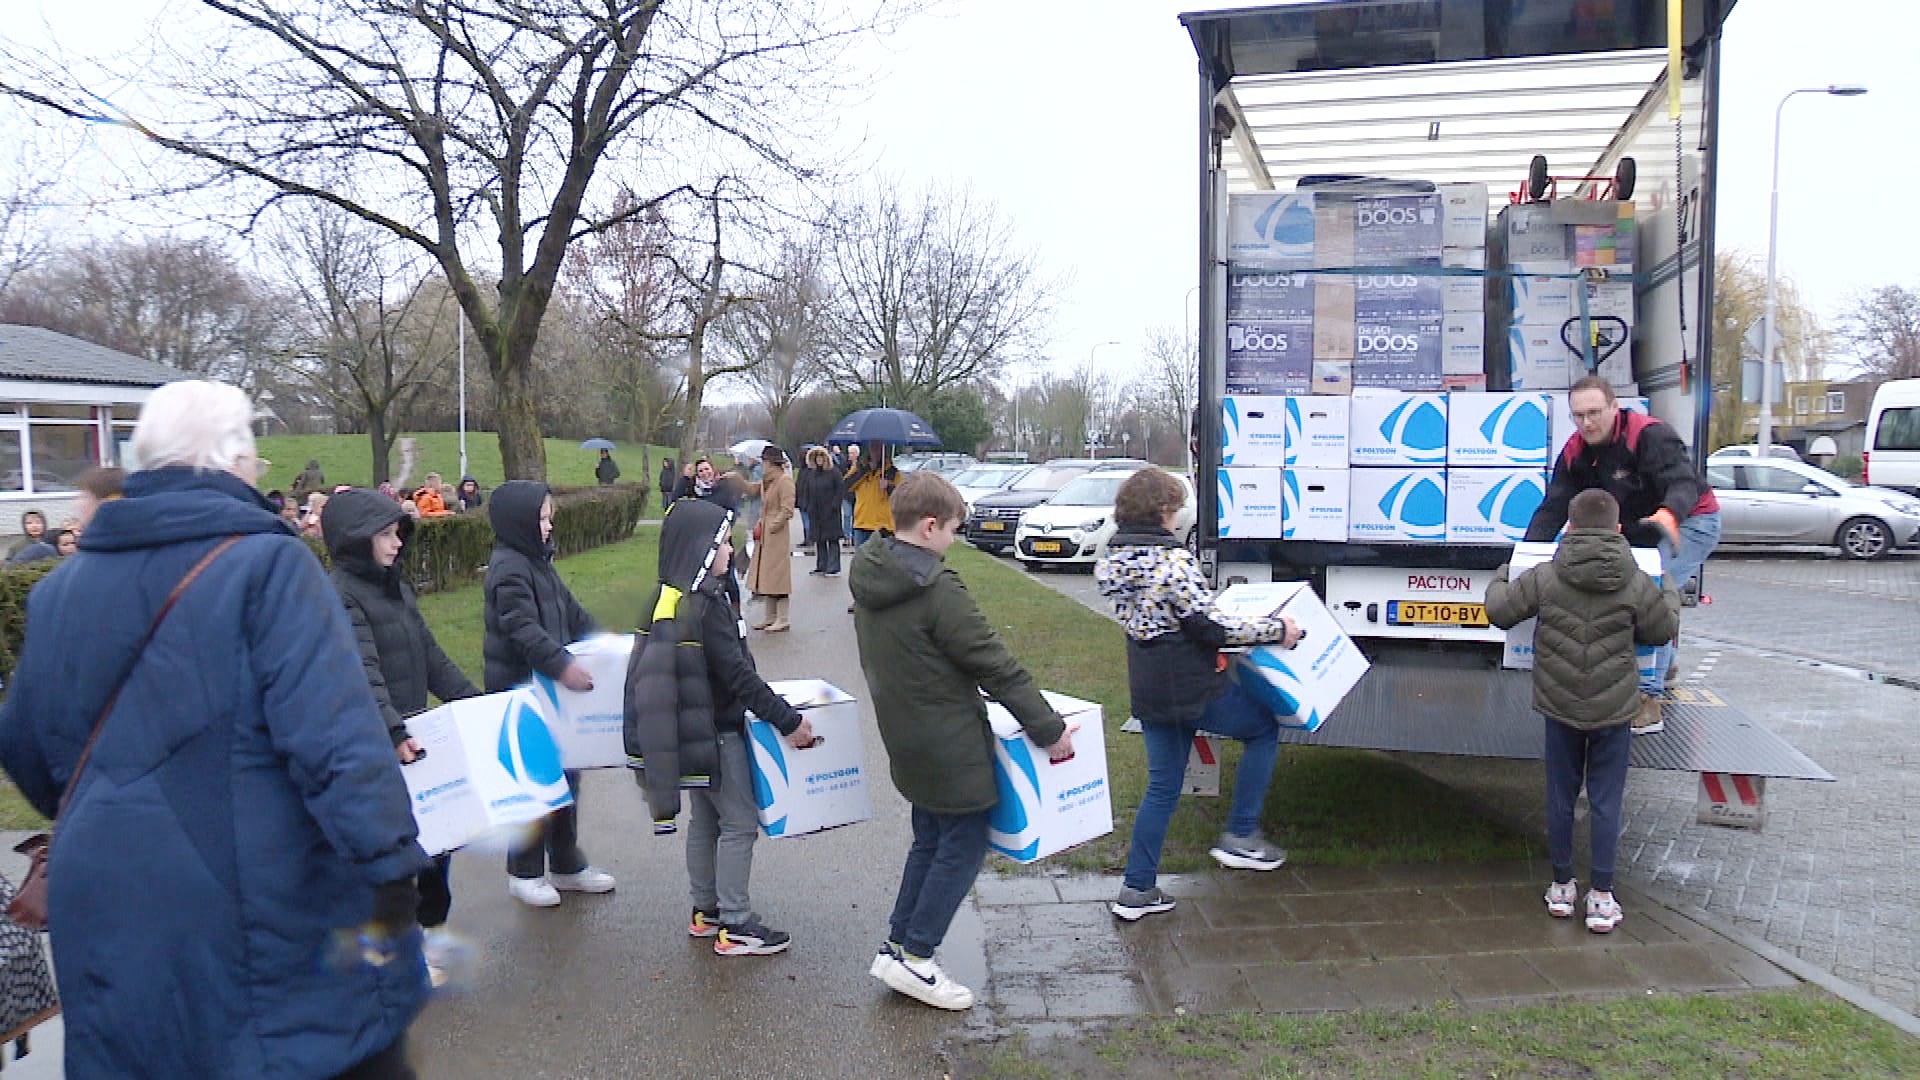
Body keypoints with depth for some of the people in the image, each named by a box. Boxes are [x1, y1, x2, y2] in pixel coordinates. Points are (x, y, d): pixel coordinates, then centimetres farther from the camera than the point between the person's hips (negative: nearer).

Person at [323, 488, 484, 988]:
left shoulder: (396, 587, 13)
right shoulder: (340, 596, -14)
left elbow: (430, 657, 17)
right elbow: (362, 674, -26)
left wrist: (474, 701, 12)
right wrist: (393, 733, -36)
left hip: (412, 734, 8)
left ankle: (432, 927, 32)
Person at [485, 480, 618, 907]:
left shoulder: (539, 561, 14)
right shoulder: (508, 568, -16)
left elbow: (571, 612, 18)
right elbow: (523, 629, -28)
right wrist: (561, 665, -37)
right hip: (520, 690, -9)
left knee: (565, 772, 14)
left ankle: (566, 864, 26)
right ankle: (524, 872, 14)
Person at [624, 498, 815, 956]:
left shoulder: (666, 598, 6)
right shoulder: (706, 604, -22)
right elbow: (738, 674, -23)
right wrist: (788, 721, -18)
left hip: (689, 730, 9)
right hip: (716, 732, -9)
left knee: (705, 819, 18)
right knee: (740, 821, 0)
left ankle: (705, 910, 29)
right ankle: (735, 926, 6)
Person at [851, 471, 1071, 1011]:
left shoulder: (869, 576, 3)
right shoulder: (937, 590, -23)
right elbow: (996, 666, -20)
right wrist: (1049, 728, -12)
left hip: (905, 738, 9)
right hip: (950, 744, -9)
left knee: (930, 841, 21)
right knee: (963, 846, 5)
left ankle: (897, 947, 25)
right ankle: (914, 959, 10)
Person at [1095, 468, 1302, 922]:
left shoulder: (1114, 558, 5)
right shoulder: (1171, 558, -20)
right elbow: (1209, 626, -20)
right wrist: (1275, 629, -10)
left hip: (1149, 691, 8)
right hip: (1193, 689, -8)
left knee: (1162, 786, 17)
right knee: (1265, 729, 17)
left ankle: (1137, 890, 18)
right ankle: (1240, 836, 17)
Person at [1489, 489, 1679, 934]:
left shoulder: (1544, 578, -9)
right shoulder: (1635, 584, -8)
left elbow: (1499, 611, -1)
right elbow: (1662, 630, 6)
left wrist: (1500, 578, 20)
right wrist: (1670, 593, 26)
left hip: (1560, 706, 1)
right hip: (1615, 710, 0)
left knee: (1561, 798, 13)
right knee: (1605, 803, 8)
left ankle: (1561, 887, 23)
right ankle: (1602, 898, 11)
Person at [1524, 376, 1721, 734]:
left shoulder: (1650, 435, -25)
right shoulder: (1575, 451, -6)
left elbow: (1684, 482, -38)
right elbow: (1553, 507, -11)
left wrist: (1668, 516, -60)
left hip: (1689, 522, -8)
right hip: (1637, 530, 8)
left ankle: (1648, 699, -27)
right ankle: (1665, 664, 30)